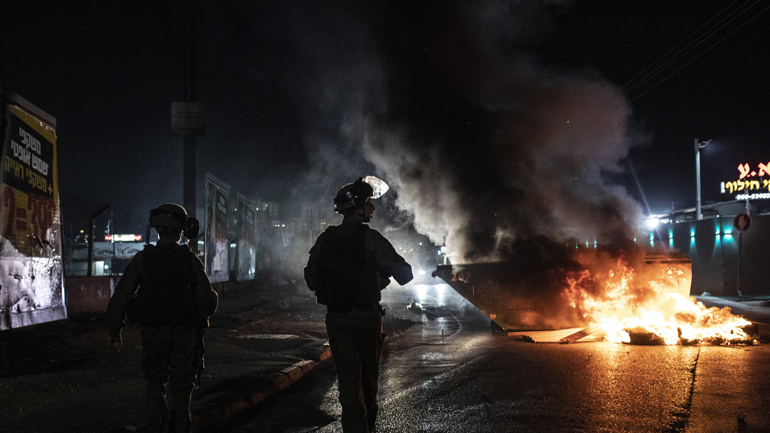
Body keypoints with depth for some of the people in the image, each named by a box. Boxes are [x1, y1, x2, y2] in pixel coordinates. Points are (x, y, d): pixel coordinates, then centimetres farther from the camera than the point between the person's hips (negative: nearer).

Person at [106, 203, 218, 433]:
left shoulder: (142, 258, -6)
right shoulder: (190, 259, -8)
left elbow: (121, 296, -7)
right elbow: (207, 298, -9)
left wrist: (114, 331, 1)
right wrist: (203, 314, 14)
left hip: (153, 331, 0)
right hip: (184, 333, 0)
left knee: (155, 381, 16)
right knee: (181, 384, 13)